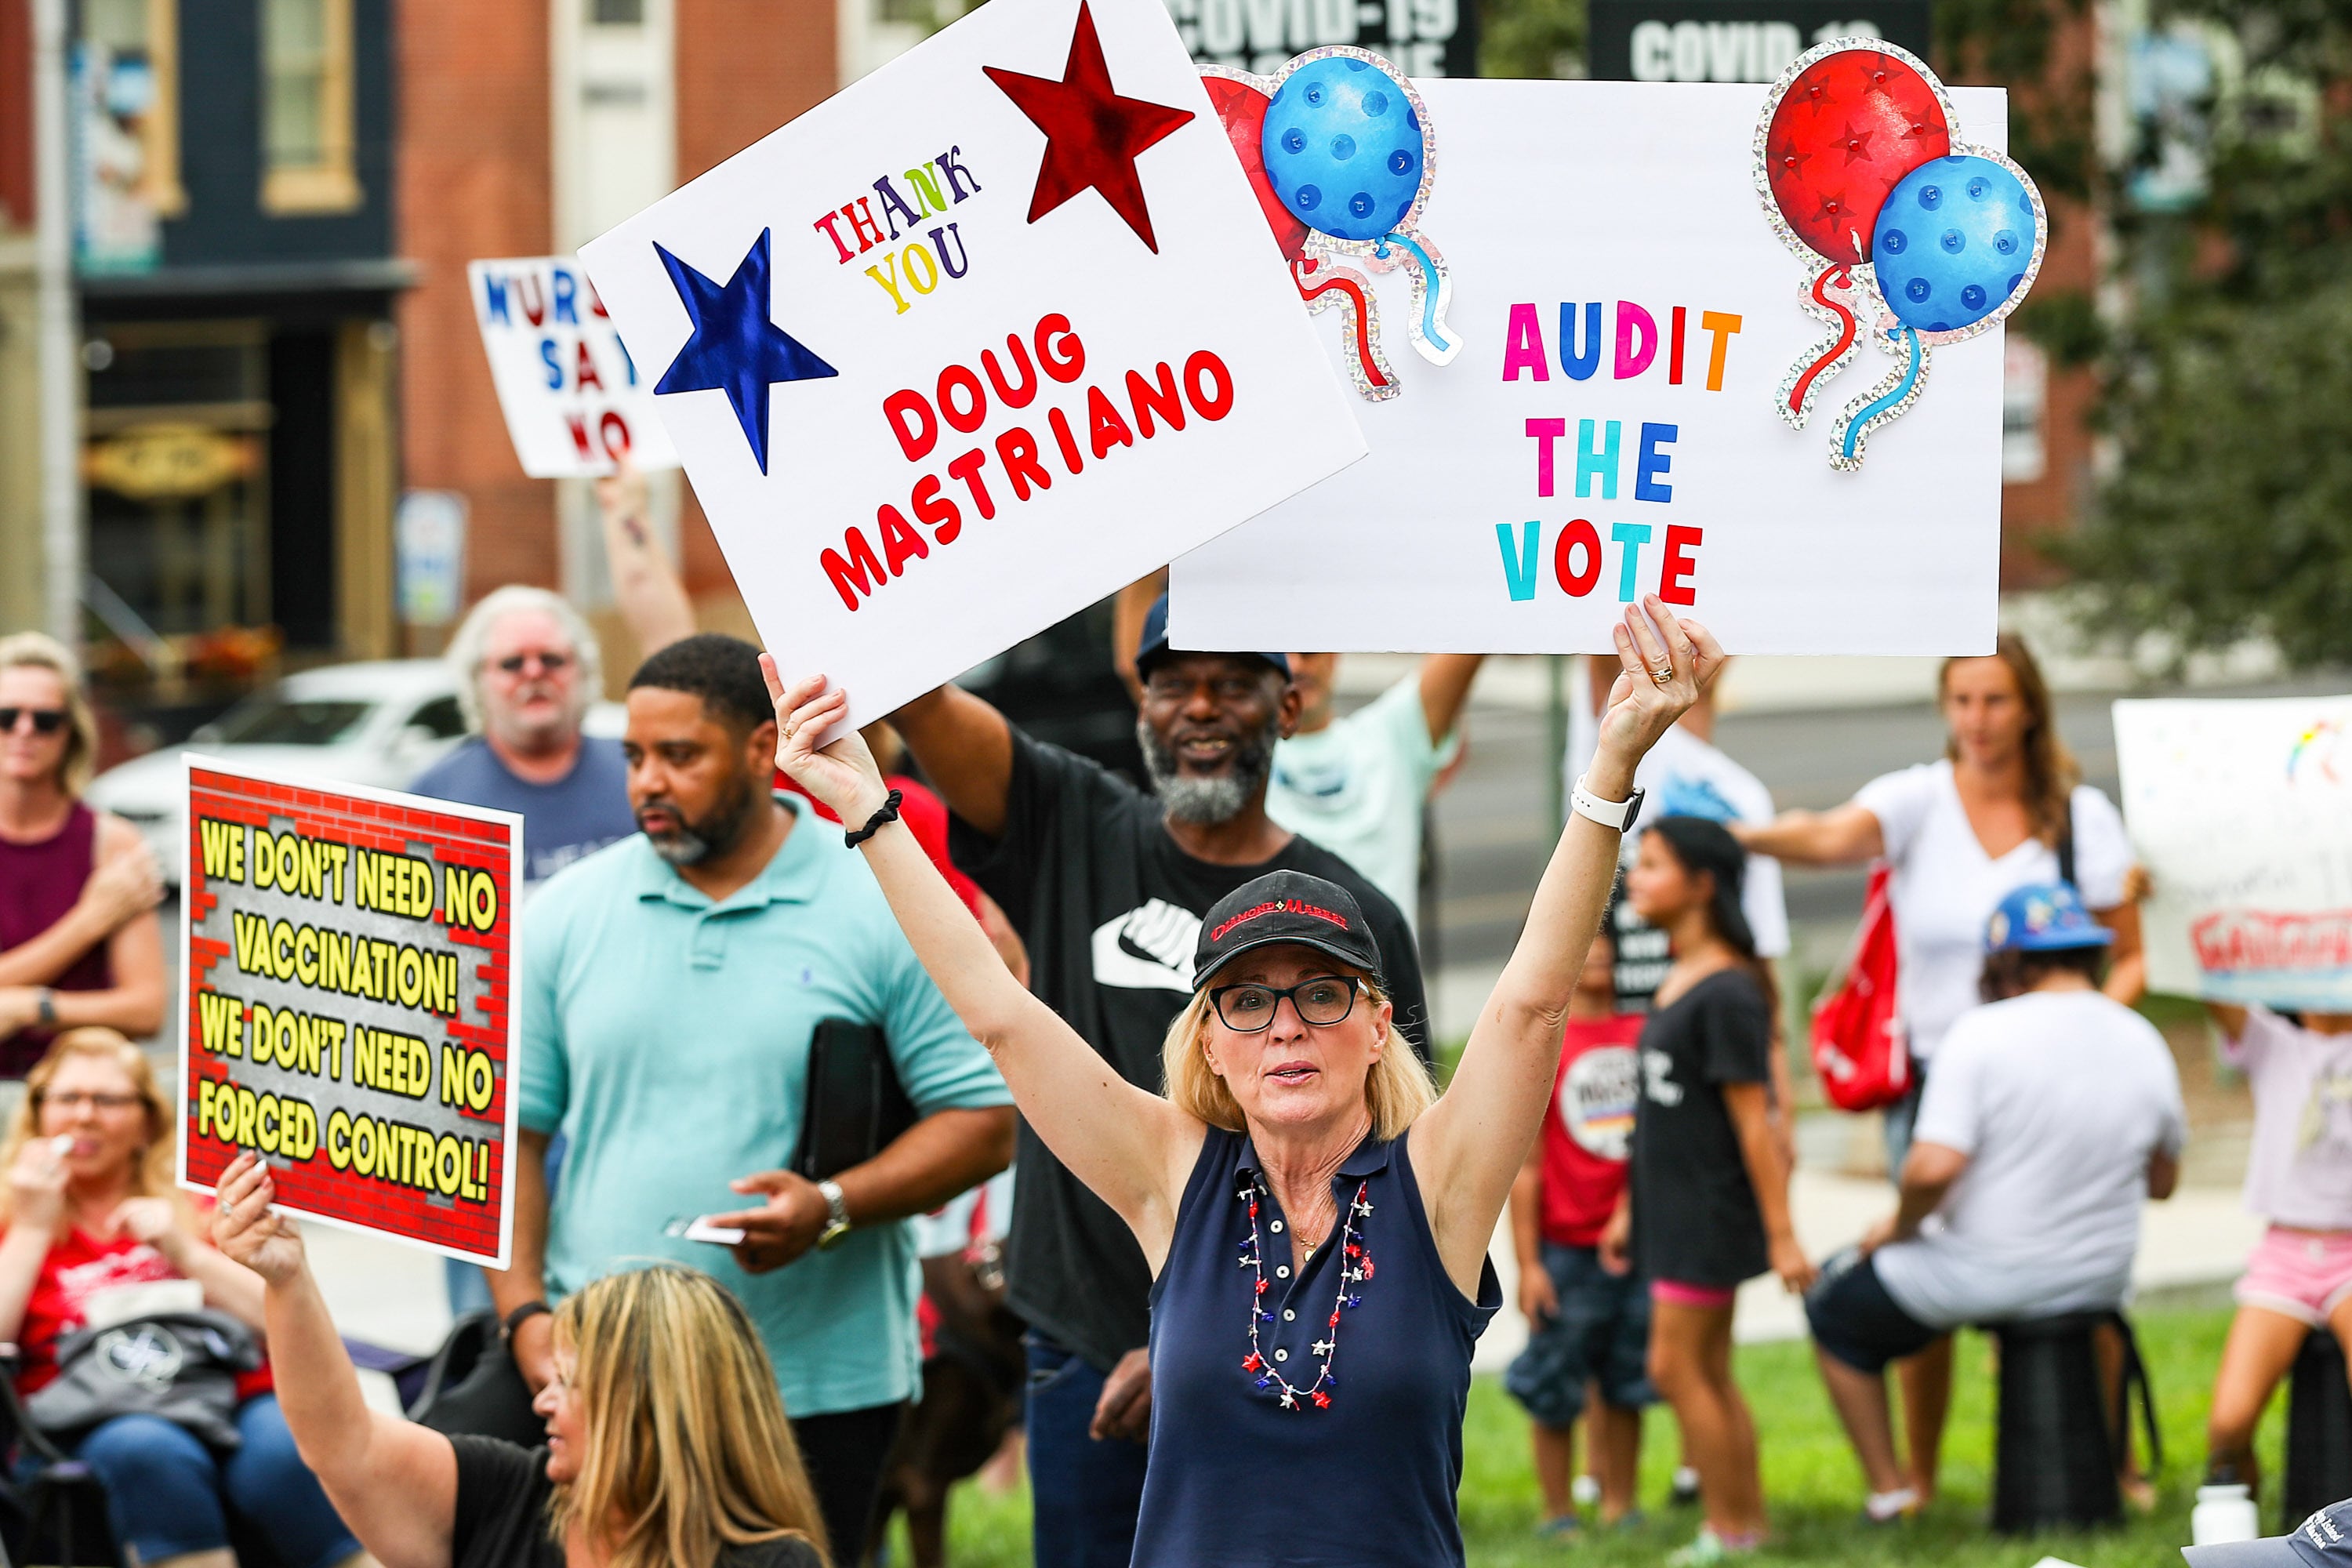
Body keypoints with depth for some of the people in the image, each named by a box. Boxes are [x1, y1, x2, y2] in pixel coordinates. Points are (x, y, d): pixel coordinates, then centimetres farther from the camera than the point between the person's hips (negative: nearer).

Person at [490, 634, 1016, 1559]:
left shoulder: (885, 910, 0)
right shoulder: (568, 916, 8)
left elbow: (983, 1124, -1)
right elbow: (511, 1133, 9)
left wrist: (832, 1207, -16)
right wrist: (523, 1313, -3)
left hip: (818, 1389, -2)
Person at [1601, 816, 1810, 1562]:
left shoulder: (1727, 994, -16)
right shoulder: (1677, 984, 11)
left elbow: (1752, 1119, -19)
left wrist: (1781, 1234, -19)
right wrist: (1629, 1209, 22)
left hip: (1711, 1212, -9)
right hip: (1673, 1212, 9)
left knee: (1677, 1365, -7)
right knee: (1708, 1374, 12)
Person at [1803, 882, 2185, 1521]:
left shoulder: (1984, 1032, -18)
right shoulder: (2145, 1043, -2)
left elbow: (1933, 1167, -26)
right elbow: (2162, 1179, 11)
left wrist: (1899, 1226, -7)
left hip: (1983, 1275, -5)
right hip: (2097, 1286, 5)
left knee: (1835, 1306, 19)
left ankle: (1888, 1489, 15)